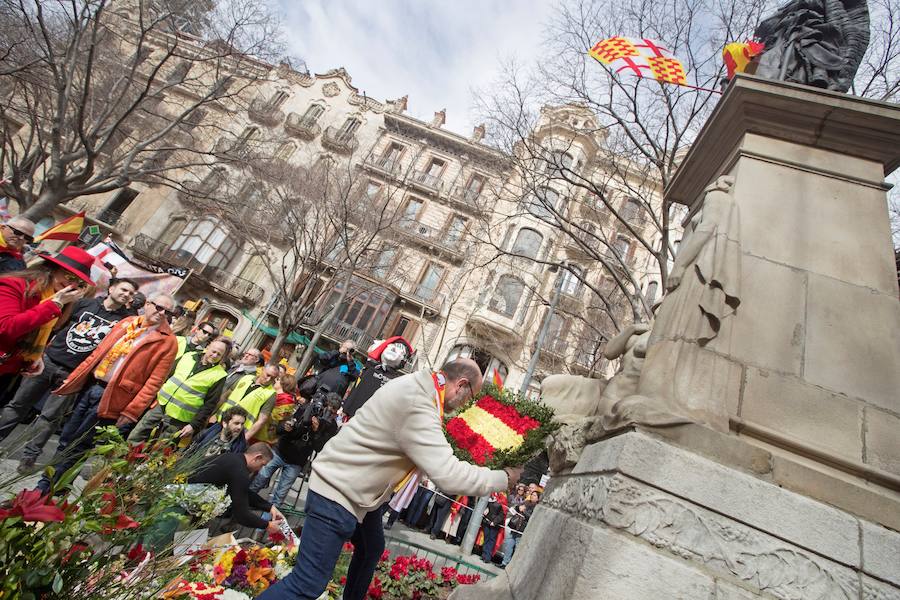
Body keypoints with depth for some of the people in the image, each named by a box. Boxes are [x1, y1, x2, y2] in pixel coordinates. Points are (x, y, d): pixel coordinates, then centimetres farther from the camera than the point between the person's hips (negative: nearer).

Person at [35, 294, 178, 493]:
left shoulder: (168, 341, -12)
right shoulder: (126, 322, 8)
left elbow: (154, 381, -14)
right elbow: (98, 352, 15)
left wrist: (131, 412, -15)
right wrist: (72, 379, 14)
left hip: (110, 398, -5)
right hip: (89, 386, 6)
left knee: (77, 446, 4)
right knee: (66, 440, 16)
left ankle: (47, 487, 24)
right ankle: (47, 482, 36)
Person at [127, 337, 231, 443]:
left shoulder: (218, 376, -12)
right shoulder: (189, 356, 1)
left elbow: (210, 404, -10)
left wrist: (194, 425, -12)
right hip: (160, 405, 5)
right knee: (134, 439, 13)